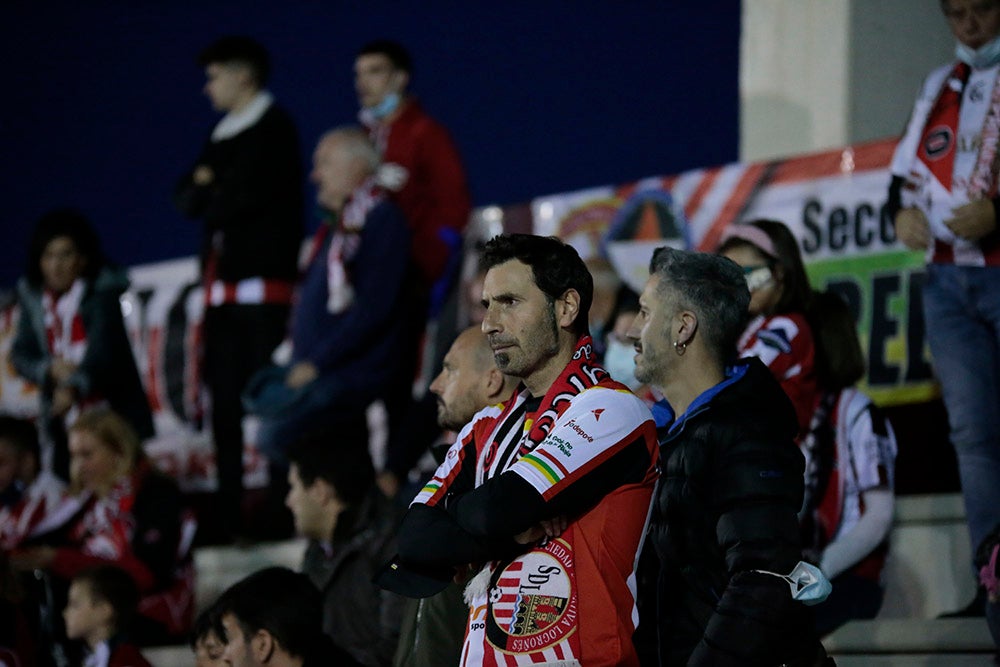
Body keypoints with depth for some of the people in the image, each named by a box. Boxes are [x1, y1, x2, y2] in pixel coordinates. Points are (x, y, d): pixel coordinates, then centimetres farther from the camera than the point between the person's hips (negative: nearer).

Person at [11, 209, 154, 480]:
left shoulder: (102, 290, -8)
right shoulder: (33, 297, 7)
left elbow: (103, 344, -21)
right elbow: (21, 354, 7)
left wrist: (75, 386, -37)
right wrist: (50, 368, -15)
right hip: (62, 425, 4)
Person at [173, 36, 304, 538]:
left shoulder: (273, 129, -3)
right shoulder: (221, 137, 22)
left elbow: (245, 195, -14)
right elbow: (187, 200, 17)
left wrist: (211, 196, 5)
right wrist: (204, 187, -4)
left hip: (262, 282, -8)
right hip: (222, 285, 8)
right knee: (225, 404, 4)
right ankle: (231, 513, 5)